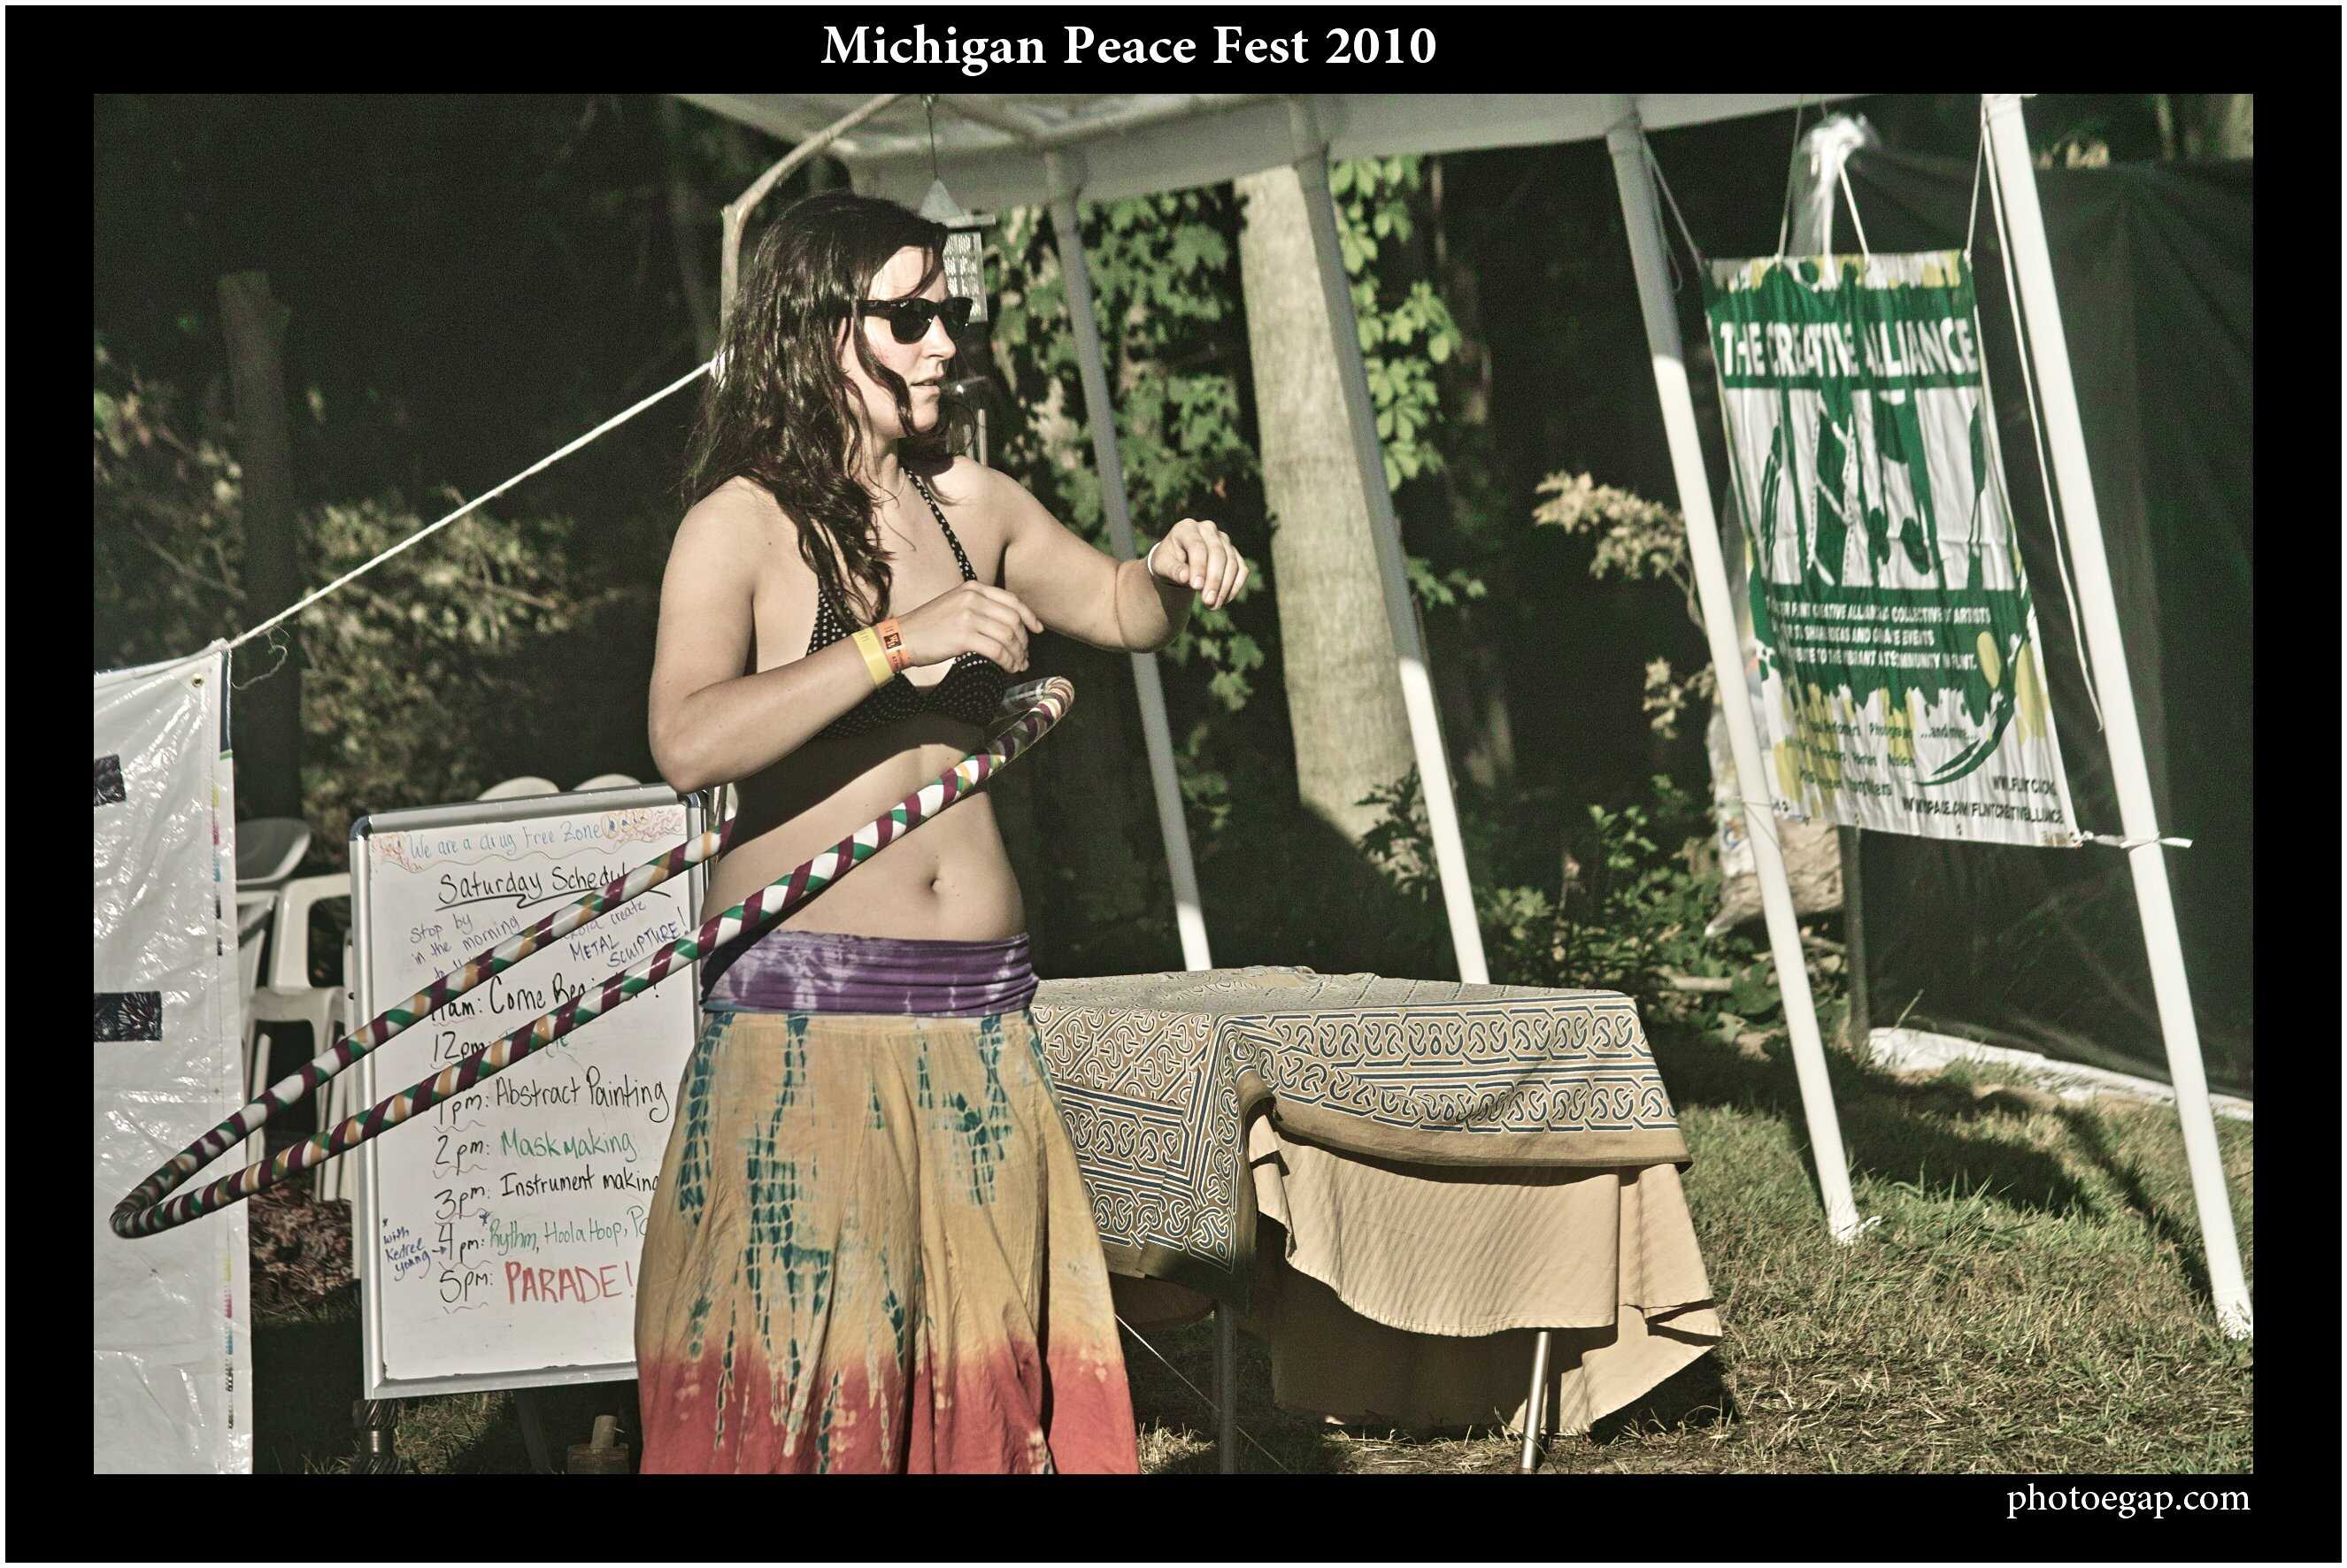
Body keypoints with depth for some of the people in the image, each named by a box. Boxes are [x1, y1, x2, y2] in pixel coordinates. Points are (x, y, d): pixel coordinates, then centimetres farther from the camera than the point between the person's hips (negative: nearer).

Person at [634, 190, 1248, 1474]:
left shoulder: (969, 503, 12)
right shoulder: (741, 524, -5)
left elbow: (1117, 610, 27)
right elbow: (687, 744, -21)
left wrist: (1174, 575, 4)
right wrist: (899, 640, -24)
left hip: (979, 1006, 6)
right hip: (803, 1008, -5)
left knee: (983, 1343, 5)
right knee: (798, 1334, -4)